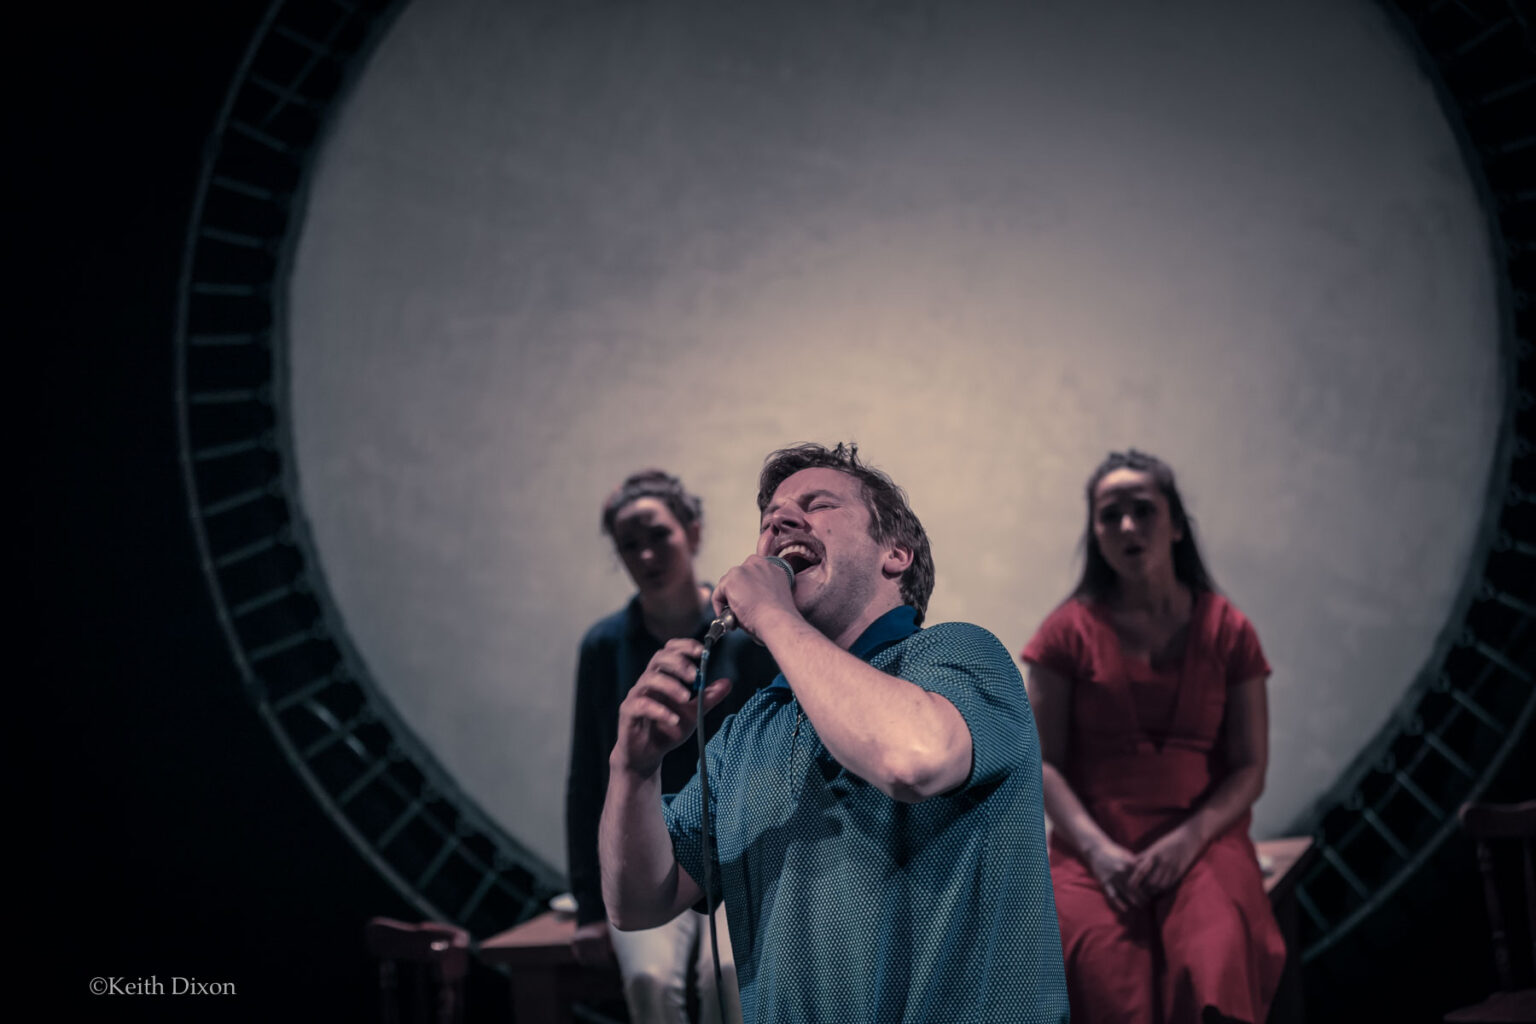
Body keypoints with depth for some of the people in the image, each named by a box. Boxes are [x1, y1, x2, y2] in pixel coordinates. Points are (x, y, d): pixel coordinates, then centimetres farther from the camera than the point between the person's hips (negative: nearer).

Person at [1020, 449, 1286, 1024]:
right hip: (1095, 845, 0)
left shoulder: (1227, 631, 10)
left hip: (1200, 840, 1)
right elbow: (1043, 761, 3)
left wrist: (1188, 839, -11)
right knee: (1108, 973, -33)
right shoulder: (1070, 630, 7)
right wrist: (1098, 849, -13)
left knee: (1216, 967, -33)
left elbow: (1250, 768, 6)